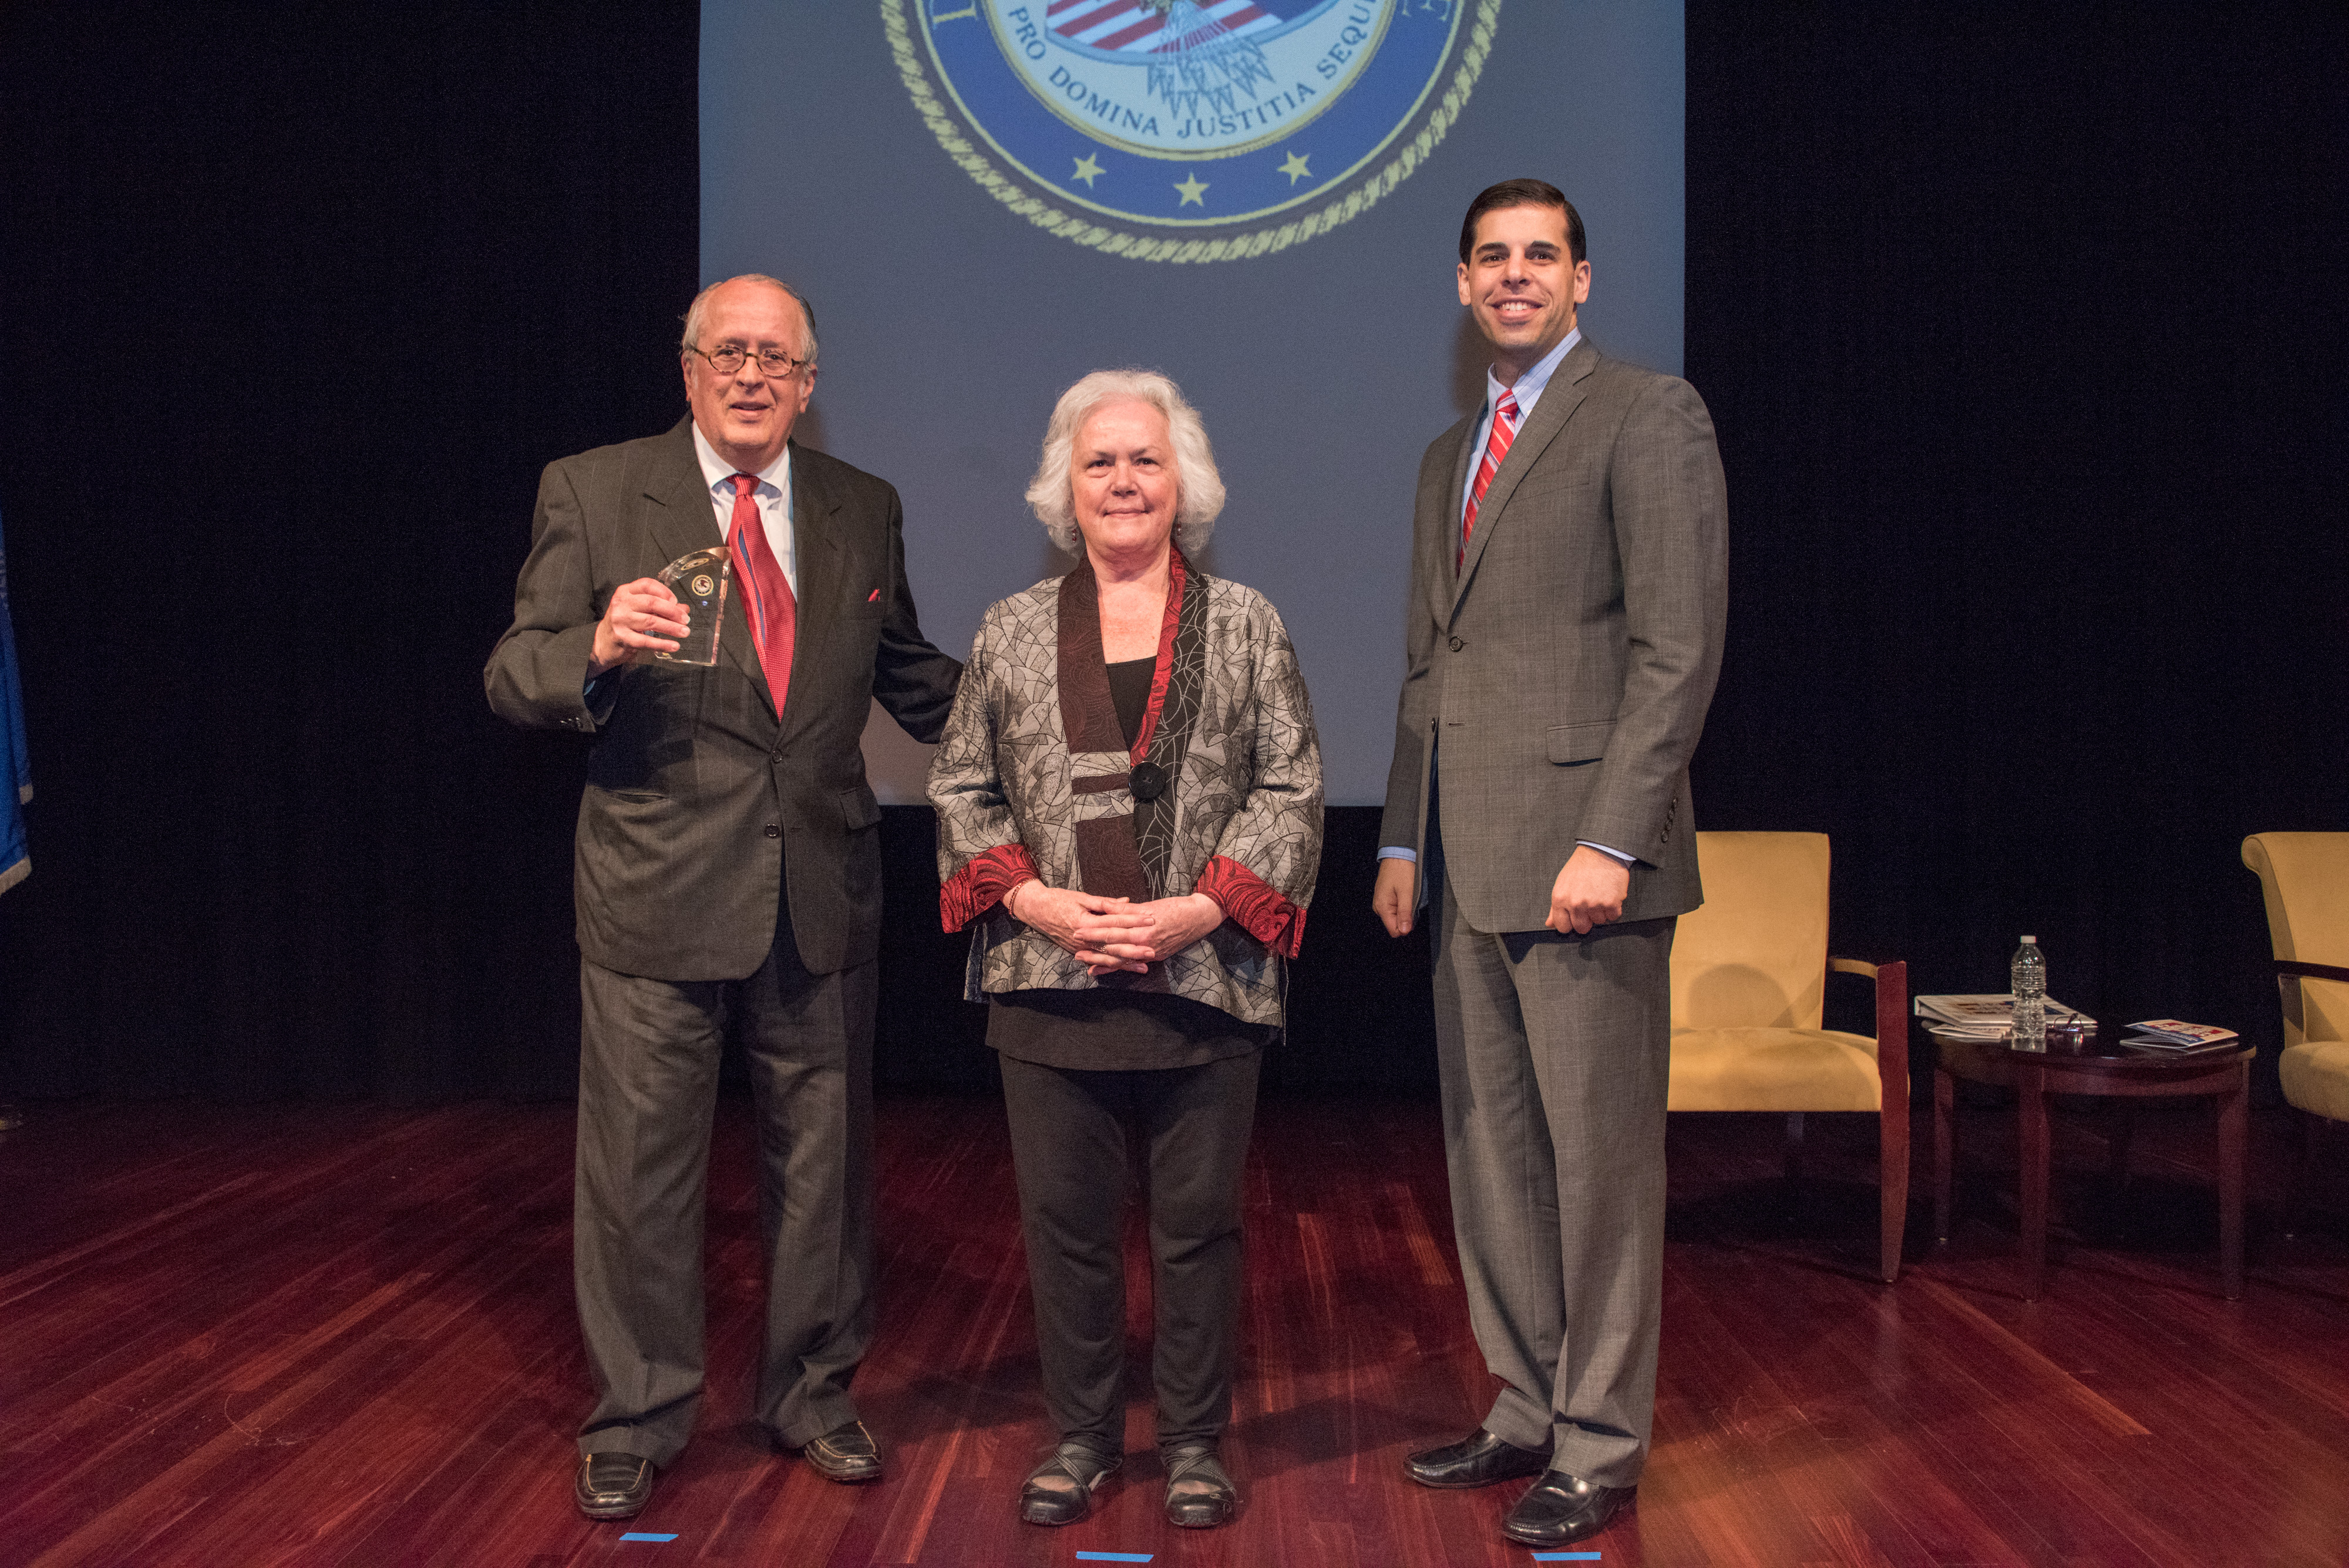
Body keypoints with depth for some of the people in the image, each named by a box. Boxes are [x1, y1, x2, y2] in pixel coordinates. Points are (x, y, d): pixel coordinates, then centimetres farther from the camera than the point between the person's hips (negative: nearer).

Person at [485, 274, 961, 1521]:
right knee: (638, 1170, 6)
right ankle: (634, 1423, 24)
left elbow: (905, 672, 18)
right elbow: (513, 676, -5)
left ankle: (811, 1396, 32)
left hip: (821, 896, 3)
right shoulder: (592, 494, -2)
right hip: (656, 895, -3)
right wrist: (597, 648, -26)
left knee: (823, 1163, 14)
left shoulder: (864, 510, 8)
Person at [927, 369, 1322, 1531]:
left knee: (1198, 1221, 7)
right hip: (1050, 983, 1)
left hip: (1207, 981, -1)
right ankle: (1081, 1435, 24)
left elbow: (1290, 788, 1)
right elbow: (960, 789, 8)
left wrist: (1203, 910, -11)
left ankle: (1195, 1442, 22)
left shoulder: (1243, 625, 5)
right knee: (1065, 1218, 7)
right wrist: (1037, 902, -7)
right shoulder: (1012, 631, 8)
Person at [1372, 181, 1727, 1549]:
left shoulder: (1648, 415, -3)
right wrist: (1405, 840, 16)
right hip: (1472, 869, 8)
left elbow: (1680, 647, -12)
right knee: (1492, 1153, 12)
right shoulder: (1449, 457, 21)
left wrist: (1612, 840, -18)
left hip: (1582, 859, -8)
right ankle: (1531, 1409, 25)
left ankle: (1601, 1444, 12)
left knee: (1602, 1157, 0)